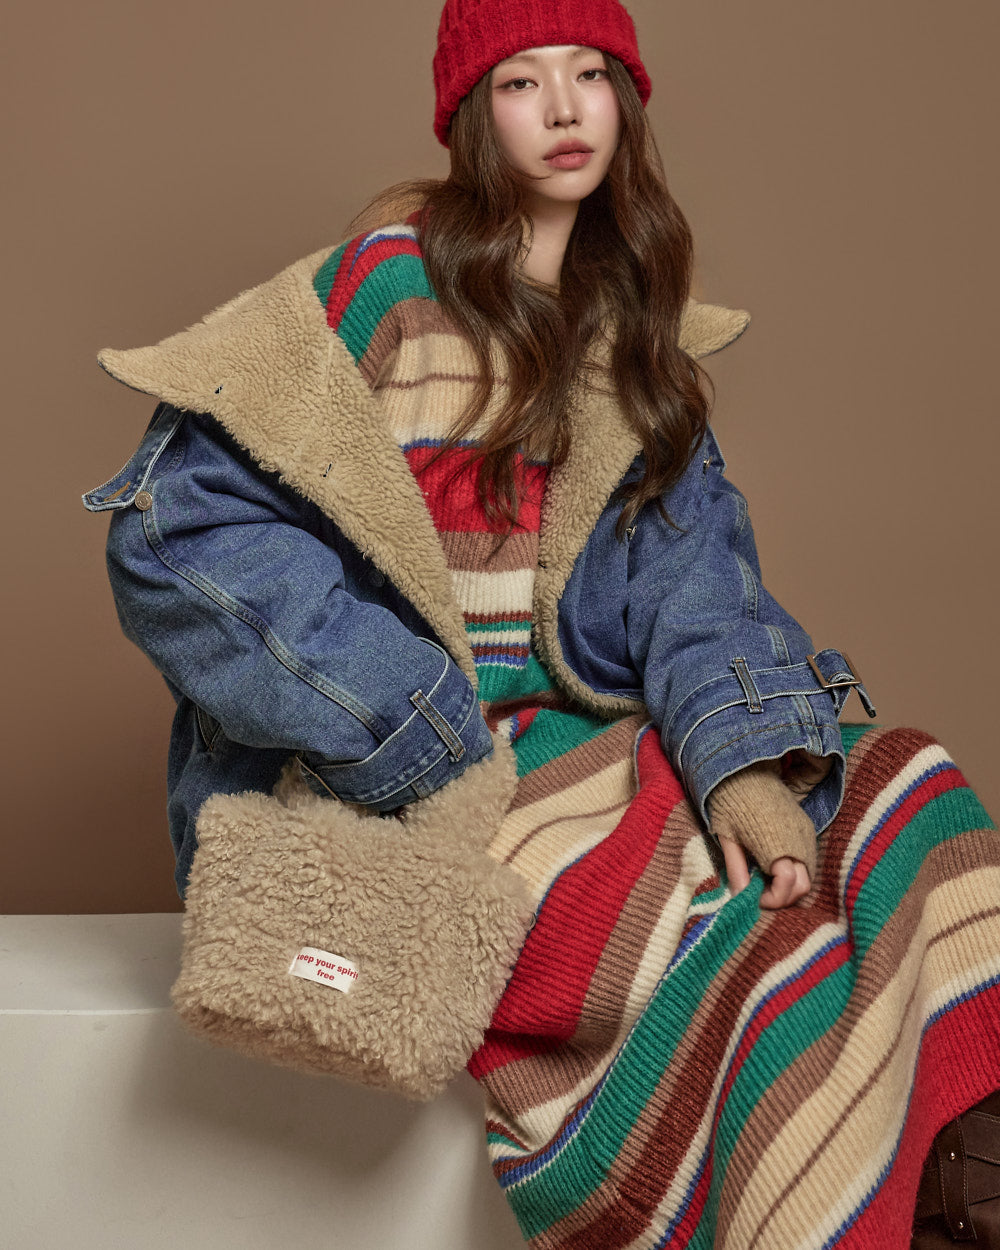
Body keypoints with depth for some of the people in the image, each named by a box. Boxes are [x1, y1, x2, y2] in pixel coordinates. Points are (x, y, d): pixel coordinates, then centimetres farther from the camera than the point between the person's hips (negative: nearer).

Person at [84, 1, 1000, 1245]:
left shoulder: (635, 328, 12)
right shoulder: (383, 287, -6)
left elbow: (679, 551, 2)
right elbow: (183, 530, -13)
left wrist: (745, 756, -18)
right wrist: (427, 749, -17)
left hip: (564, 736, 6)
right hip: (372, 786, -5)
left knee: (895, 801, -13)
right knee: (734, 953, -25)